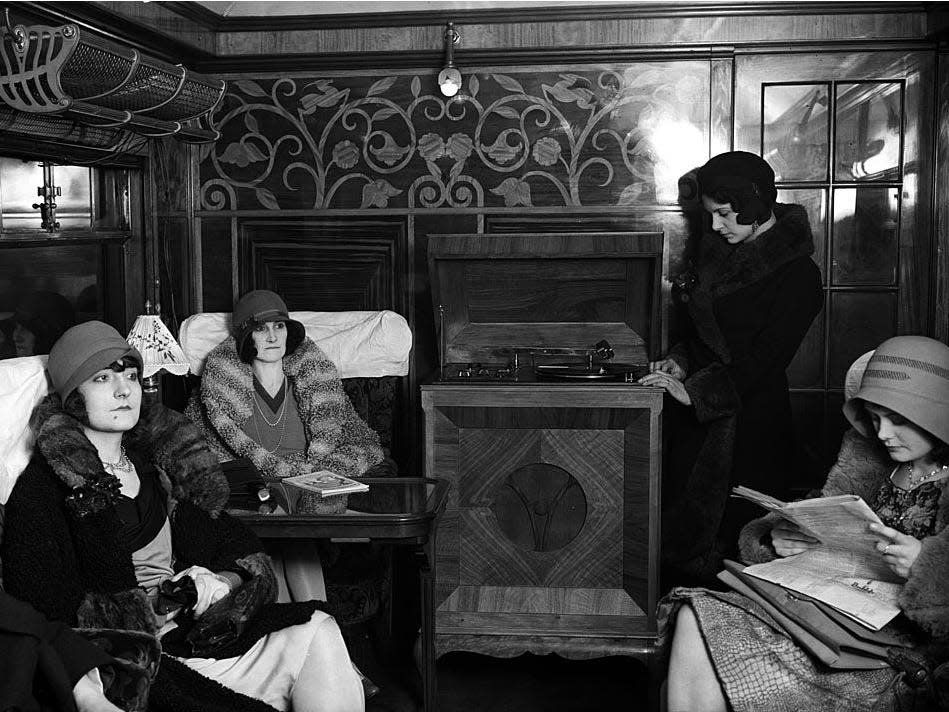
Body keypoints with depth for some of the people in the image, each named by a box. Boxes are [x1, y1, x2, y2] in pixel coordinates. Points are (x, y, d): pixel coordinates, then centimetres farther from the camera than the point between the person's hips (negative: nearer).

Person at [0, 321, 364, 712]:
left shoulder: (154, 461, 13)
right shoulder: (40, 489, -4)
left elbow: (236, 545, 13)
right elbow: (52, 611, -12)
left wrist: (220, 584, -9)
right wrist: (157, 609, -17)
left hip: (198, 630, 6)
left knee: (317, 630, -17)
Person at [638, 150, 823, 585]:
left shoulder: (797, 275, -12)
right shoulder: (716, 252, 10)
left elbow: (764, 358, -17)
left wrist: (693, 390, -20)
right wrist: (679, 362, 2)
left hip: (747, 415, -7)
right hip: (695, 417, 7)